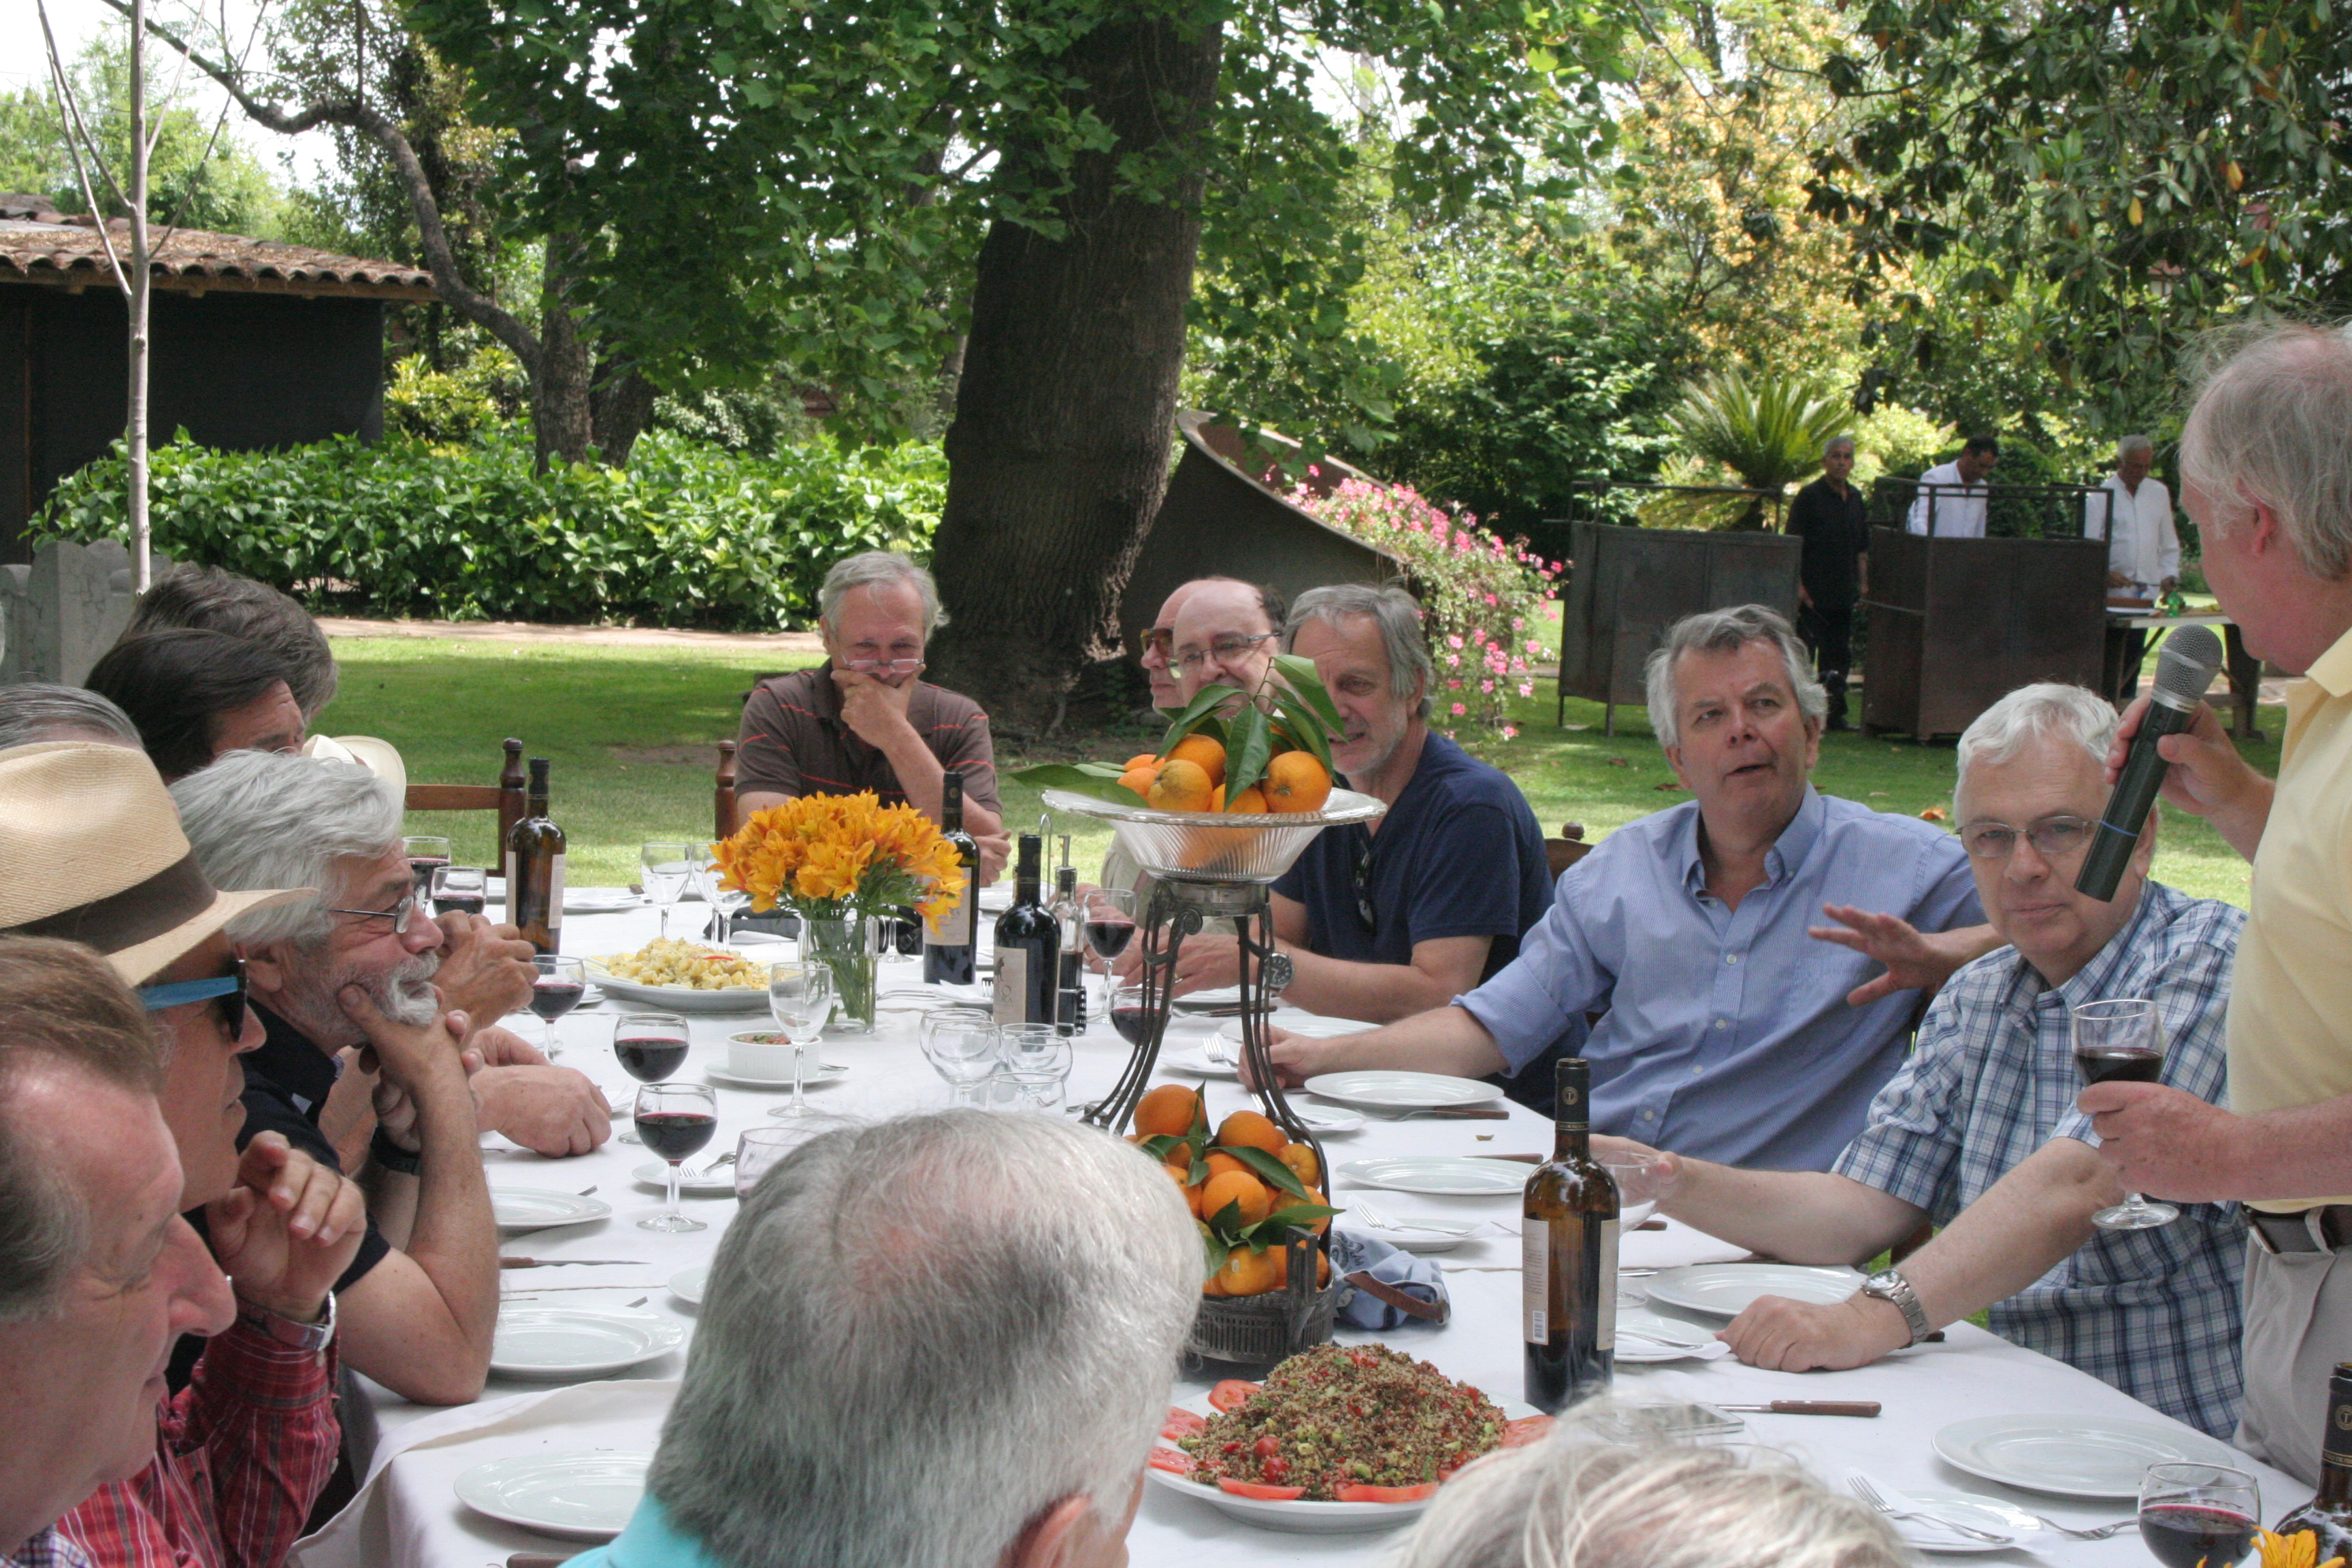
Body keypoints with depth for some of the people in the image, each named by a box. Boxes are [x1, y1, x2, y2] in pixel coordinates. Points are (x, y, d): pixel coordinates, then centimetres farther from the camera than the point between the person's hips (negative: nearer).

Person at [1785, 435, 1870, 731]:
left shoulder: (1856, 499, 14)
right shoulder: (1809, 496, -5)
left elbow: (1862, 548, 20)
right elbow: (1793, 543, -9)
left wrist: (1863, 583, 13)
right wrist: (1798, 584, -15)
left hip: (1843, 594, 6)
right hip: (1813, 593, -6)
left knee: (1840, 656, 9)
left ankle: (1835, 714, 15)